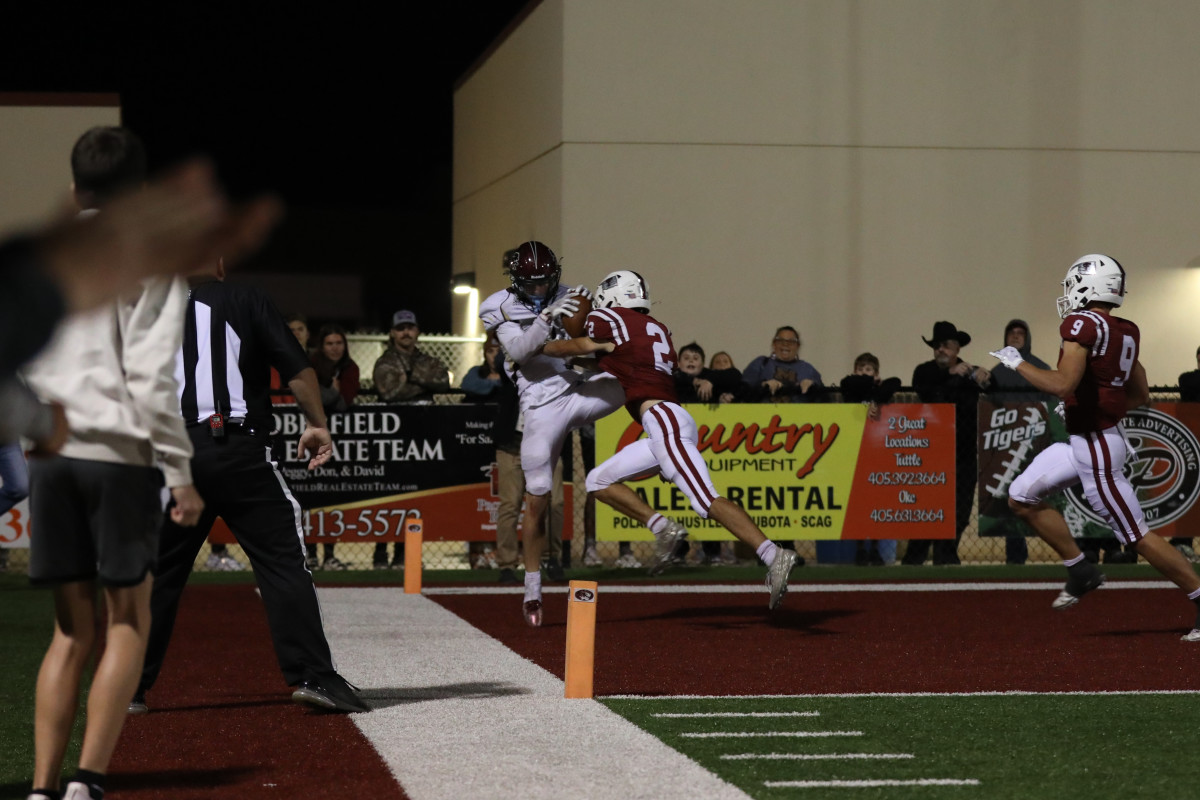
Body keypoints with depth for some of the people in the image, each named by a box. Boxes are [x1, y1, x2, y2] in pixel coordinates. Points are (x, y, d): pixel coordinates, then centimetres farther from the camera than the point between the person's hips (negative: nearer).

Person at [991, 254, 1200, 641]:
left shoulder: (1084, 323, -19)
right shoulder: (1125, 333, 7)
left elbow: (1062, 385, -30)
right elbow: (1140, 395, 15)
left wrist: (1018, 363, -16)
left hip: (1097, 448, -9)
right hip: (1081, 441, 9)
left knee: (1137, 535, -2)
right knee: (1022, 497, 13)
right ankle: (1081, 570, 19)